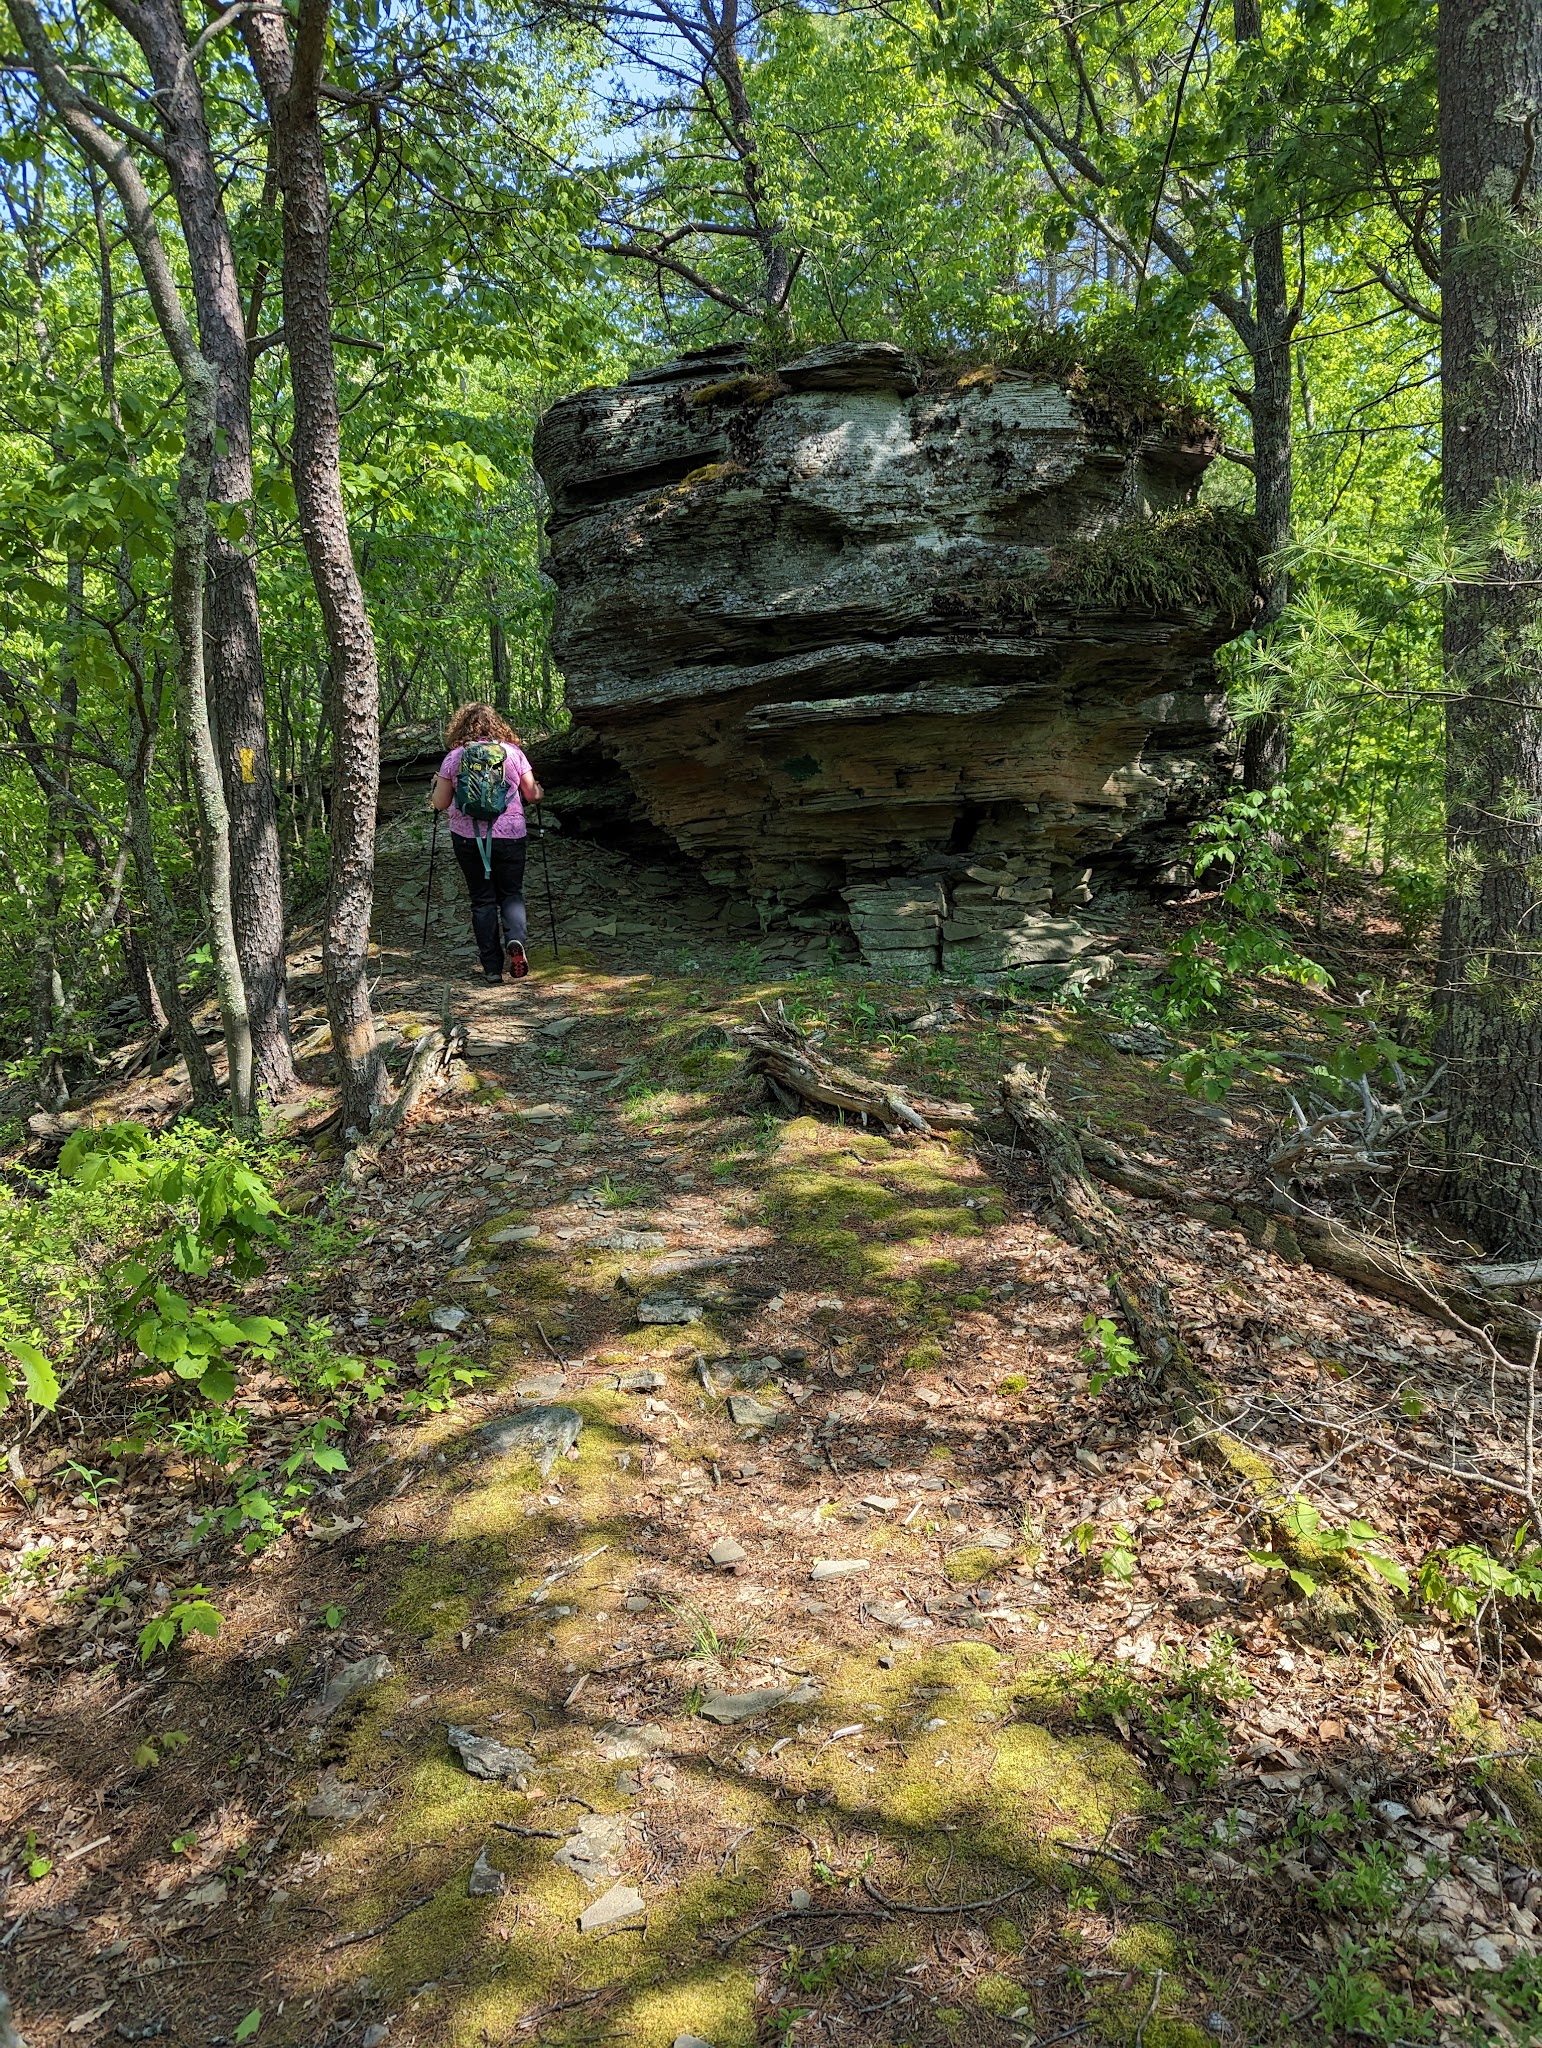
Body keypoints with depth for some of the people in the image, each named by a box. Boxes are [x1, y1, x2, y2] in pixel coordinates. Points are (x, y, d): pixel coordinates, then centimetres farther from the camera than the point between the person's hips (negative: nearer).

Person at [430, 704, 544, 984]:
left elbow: (440, 803, 5)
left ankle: (492, 967, 4)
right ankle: (515, 939, -17)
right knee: (512, 893, 13)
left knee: (482, 899, 8)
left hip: (467, 837, 0)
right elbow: (532, 795, 6)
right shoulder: (513, 752, 0)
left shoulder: (453, 758, 0)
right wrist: (538, 790, 29)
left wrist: (435, 786, 26)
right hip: (509, 835, 0)